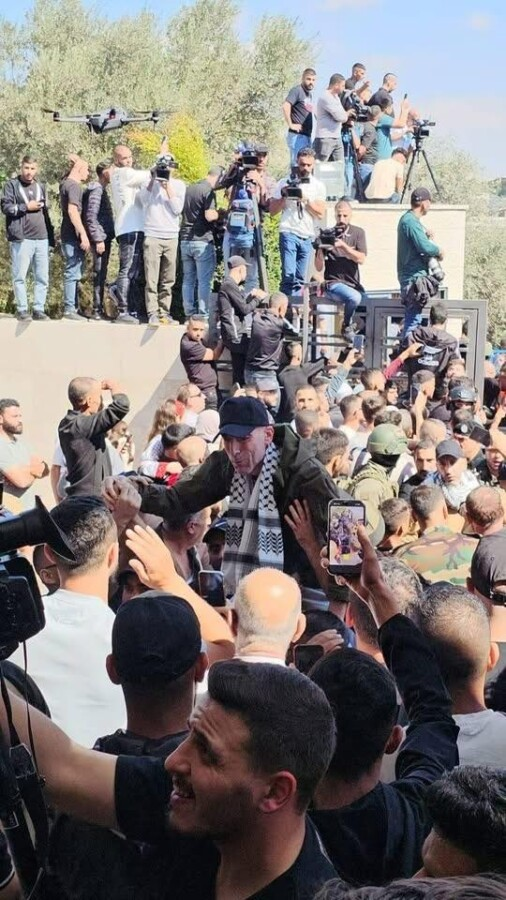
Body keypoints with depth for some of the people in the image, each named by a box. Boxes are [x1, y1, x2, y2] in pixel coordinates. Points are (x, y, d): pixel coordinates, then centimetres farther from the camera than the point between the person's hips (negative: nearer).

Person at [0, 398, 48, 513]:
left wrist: (27, 469, -12)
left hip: (30, 511, 8)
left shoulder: (19, 441, 13)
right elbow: (22, 480, -22)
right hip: (10, 514, -8)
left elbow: (45, 470, 9)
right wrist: (35, 471, 0)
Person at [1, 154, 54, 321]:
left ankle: (38, 309, 7)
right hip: (21, 238, -4)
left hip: (42, 238, 4)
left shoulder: (41, 187, 19)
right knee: (20, 276, -3)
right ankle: (22, 310, 3)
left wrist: (51, 237, 15)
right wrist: (26, 207, -7)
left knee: (42, 277, 1)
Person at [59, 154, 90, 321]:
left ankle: (72, 307, 16)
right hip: (73, 236, -10)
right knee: (73, 272, -8)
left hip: (68, 235, 10)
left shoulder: (66, 183, 15)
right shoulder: (74, 186, -13)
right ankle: (69, 309, -7)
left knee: (73, 272, 13)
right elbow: (73, 210, -20)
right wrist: (83, 234, -22)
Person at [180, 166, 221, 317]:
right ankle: (203, 314, -6)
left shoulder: (188, 189, 13)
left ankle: (189, 314, 10)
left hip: (185, 240, 7)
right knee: (204, 281, -3)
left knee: (188, 280, 10)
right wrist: (220, 213, -2)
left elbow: (180, 211, 21)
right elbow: (209, 216, -20)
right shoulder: (208, 191, -11)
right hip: (202, 241, -7)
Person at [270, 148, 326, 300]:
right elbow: (272, 211, 7)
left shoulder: (318, 186, 11)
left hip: (308, 237, 2)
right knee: (288, 275, -13)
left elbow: (321, 213, 1)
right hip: (289, 234, -2)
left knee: (300, 279, 1)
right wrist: (284, 197, -8)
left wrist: (306, 200, -11)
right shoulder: (285, 183, 8)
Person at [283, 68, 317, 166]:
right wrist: (290, 124, -19)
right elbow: (286, 106, -21)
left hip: (307, 135, 9)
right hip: (297, 135, -9)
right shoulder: (297, 90, -7)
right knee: (297, 164, -10)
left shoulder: (309, 93, 19)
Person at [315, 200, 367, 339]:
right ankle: (346, 326, -5)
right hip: (334, 283, -3)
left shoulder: (358, 233, 7)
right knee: (354, 297, -32)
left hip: (354, 284, 3)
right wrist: (320, 249, -19)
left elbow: (361, 259, -7)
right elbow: (319, 268, -1)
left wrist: (343, 246, -19)